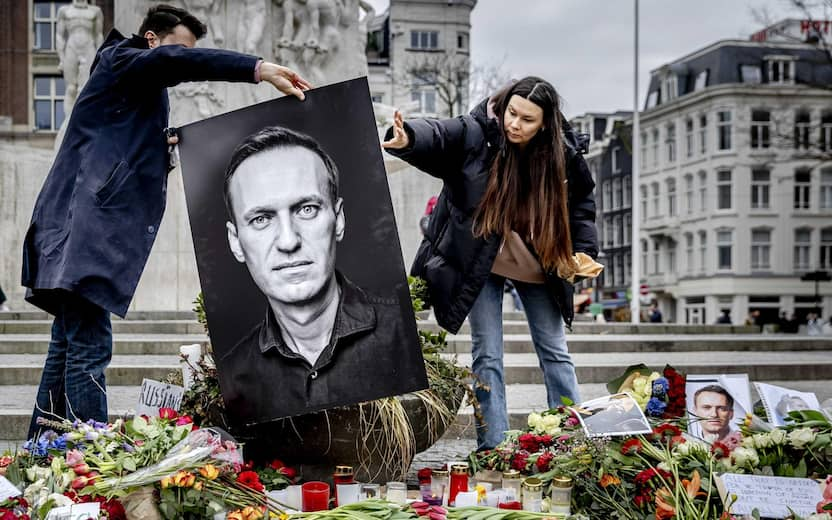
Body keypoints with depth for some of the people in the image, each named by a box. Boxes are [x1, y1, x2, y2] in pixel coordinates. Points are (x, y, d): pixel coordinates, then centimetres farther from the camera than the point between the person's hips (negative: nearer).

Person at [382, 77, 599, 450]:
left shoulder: (563, 153, -11)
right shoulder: (475, 133, -19)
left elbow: (582, 200, 5)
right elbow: (437, 134, -38)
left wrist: (583, 251, -3)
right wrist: (408, 139, -61)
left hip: (536, 263, 2)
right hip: (479, 261, -2)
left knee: (555, 351, 9)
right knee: (487, 355, -1)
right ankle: (493, 447, 3)